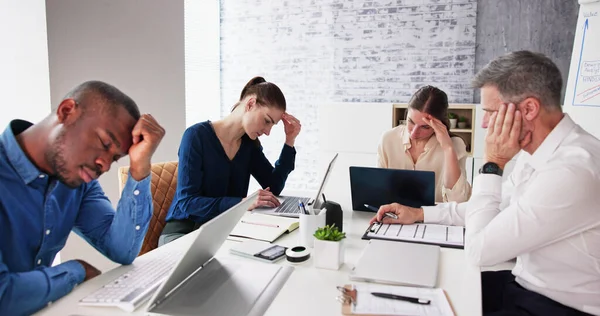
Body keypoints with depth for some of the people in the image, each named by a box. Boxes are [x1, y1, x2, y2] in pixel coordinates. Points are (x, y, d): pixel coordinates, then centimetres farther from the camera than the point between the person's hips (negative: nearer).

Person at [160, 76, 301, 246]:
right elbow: (187, 202, -21)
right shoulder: (197, 135, -15)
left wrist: (289, 141, -4)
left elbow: (274, 187, 3)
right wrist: (244, 203, -31)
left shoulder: (250, 143, 4)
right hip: (184, 231, -5)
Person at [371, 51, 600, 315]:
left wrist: (493, 164, -20)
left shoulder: (573, 170, -30)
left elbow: (479, 250, -26)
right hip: (528, 284, 7)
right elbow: (494, 207, 13)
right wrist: (418, 213, 8)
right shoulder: (537, 152, -1)